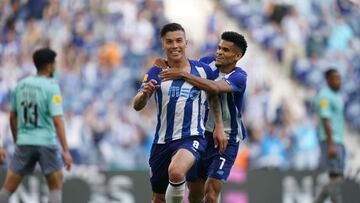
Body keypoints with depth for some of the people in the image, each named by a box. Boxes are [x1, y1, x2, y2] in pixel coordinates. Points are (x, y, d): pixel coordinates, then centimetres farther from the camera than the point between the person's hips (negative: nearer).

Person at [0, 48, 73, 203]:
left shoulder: (21, 85, 6)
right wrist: (66, 151, -16)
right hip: (46, 142, -4)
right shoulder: (51, 87, -9)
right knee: (56, 186, 9)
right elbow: (57, 121, -15)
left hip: (23, 142, 4)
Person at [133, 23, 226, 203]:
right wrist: (145, 93, -30)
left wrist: (219, 126, 12)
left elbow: (213, 97, 19)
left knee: (176, 172, -35)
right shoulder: (156, 73, 1)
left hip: (191, 138, -3)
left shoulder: (202, 70, 1)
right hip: (162, 141, 3)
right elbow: (137, 106, -8)